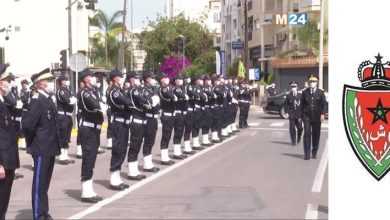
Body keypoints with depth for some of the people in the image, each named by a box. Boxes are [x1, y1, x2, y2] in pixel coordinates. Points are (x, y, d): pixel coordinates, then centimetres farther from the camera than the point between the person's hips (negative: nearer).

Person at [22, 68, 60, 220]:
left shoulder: (48, 99, 11)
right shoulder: (37, 101, -18)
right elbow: (27, 124, -25)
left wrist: (55, 146, 13)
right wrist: (32, 143, -10)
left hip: (50, 149, 9)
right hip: (42, 150, -9)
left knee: (45, 184, 17)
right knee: (39, 184, 1)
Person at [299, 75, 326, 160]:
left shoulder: (320, 93, 4)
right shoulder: (304, 92, 7)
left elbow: (323, 104, -3)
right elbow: (302, 104, 10)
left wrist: (322, 114, -17)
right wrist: (300, 116, 7)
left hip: (316, 116, 0)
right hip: (307, 116, 0)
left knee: (316, 134, 6)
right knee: (307, 133, -8)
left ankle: (314, 152, 21)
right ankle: (307, 154, -7)